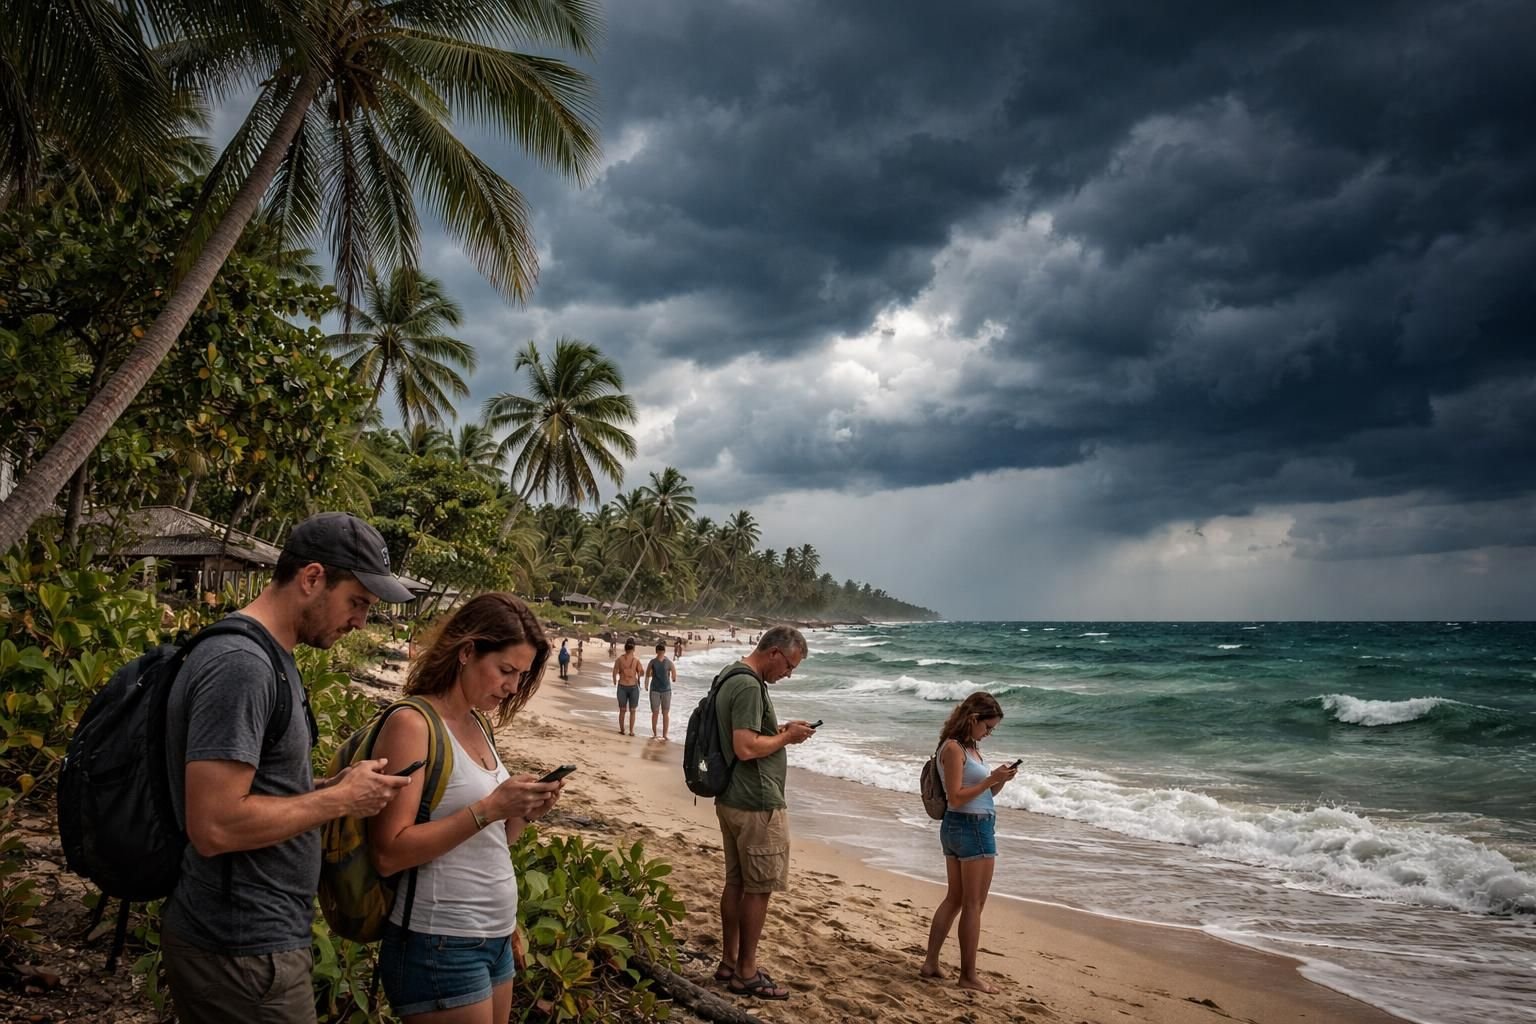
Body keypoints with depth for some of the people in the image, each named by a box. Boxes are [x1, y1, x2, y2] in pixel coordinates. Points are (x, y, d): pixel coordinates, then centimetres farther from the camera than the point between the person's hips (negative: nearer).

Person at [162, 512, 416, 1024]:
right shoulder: (240, 664, -22)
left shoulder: (264, 656, 10)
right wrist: (340, 800, -17)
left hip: (245, 936, 10)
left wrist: (333, 785, 3)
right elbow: (215, 826, -27)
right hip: (244, 951, -10)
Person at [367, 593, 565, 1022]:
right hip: (439, 945, -8)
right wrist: (489, 807, -24)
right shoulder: (412, 724, -15)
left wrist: (524, 813, -4)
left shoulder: (477, 724, 9)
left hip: (495, 938, 8)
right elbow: (388, 854, -21)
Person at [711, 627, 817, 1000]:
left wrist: (780, 730, 10)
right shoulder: (749, 686, -21)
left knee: (736, 882, 16)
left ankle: (729, 962, 25)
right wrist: (787, 736, -13)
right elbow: (745, 748, -27)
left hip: (731, 800, 10)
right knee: (758, 889, 1)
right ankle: (746, 973, 10)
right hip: (757, 806, -10)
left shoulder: (731, 677, 12)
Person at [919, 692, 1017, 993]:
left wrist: (1001, 780, -2)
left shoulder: (970, 748, 12)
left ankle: (931, 963, 20)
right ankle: (968, 974, 9)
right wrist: (991, 779, -17)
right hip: (973, 828, -10)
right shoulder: (954, 748, -15)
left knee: (955, 899, 15)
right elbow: (956, 797, -19)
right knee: (974, 904, 1)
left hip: (957, 828, 10)